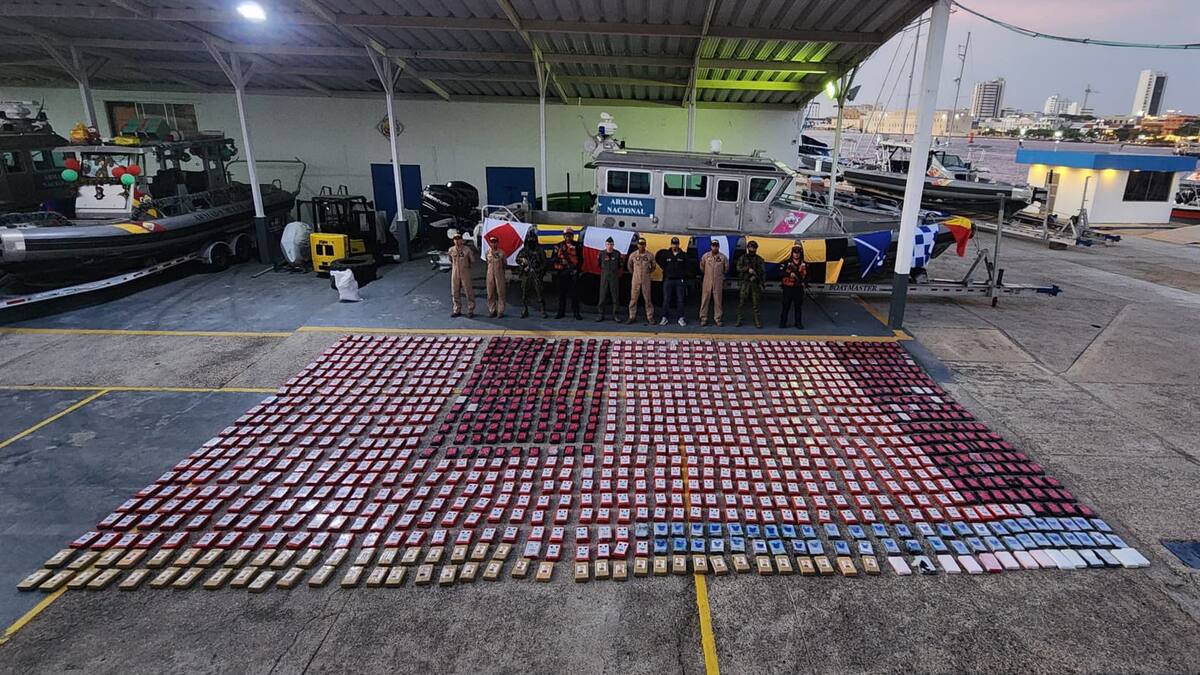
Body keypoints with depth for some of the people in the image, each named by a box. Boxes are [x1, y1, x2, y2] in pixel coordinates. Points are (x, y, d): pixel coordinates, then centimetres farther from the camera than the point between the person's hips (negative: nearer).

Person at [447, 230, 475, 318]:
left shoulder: (467, 250, -9)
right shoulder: (451, 250, 1)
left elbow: (472, 260, 4)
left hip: (465, 274, -3)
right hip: (455, 274, 4)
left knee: (469, 292, -1)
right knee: (455, 293, 9)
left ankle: (470, 311, 8)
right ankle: (457, 310, 20)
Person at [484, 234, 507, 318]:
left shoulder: (501, 253, -2)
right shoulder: (487, 252, 7)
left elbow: (505, 263, 8)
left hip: (499, 274, -3)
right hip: (490, 274, 3)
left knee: (500, 293, -4)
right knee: (490, 293, 5)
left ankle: (500, 311, -1)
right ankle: (492, 310, 14)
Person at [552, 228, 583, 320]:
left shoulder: (577, 246, 5)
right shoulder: (559, 246, 11)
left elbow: (580, 259, 3)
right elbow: (555, 258, 10)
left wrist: (577, 269, -8)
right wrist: (556, 270, -3)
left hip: (573, 272, -2)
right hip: (561, 272, 2)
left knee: (574, 293, -2)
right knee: (561, 293, 7)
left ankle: (576, 313, 3)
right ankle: (561, 312, 15)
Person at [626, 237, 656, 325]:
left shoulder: (650, 255, -3)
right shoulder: (633, 255, -1)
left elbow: (654, 266, 13)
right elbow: (629, 265, 16)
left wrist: (648, 272, 10)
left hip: (646, 281, -1)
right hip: (635, 280, 1)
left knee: (647, 299, 3)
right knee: (633, 299, 4)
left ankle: (650, 317, 9)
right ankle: (632, 317, 12)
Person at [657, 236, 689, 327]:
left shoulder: (683, 255, 5)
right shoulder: (665, 254, 2)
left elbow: (686, 267, 14)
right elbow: (660, 262, 16)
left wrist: (683, 275, 4)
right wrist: (666, 270, 10)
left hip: (679, 280, 1)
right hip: (668, 280, 0)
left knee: (680, 300, 1)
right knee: (666, 299, -1)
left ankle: (680, 318, 8)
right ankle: (665, 318, 5)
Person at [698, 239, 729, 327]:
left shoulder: (723, 257, 0)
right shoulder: (706, 256, 0)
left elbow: (726, 268, 13)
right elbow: (701, 267, 13)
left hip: (718, 283, 0)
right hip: (707, 282, 0)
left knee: (717, 301, 5)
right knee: (705, 300, 0)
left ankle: (718, 319, 13)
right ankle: (703, 318, 6)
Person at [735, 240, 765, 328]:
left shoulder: (759, 259, 11)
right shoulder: (743, 258, 10)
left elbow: (763, 272, 7)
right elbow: (738, 268, -3)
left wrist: (761, 283, -2)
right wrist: (747, 269, -17)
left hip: (755, 283, 1)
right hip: (744, 283, -1)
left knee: (755, 303, 1)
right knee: (741, 302, -2)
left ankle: (757, 321, 4)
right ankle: (739, 320, 5)